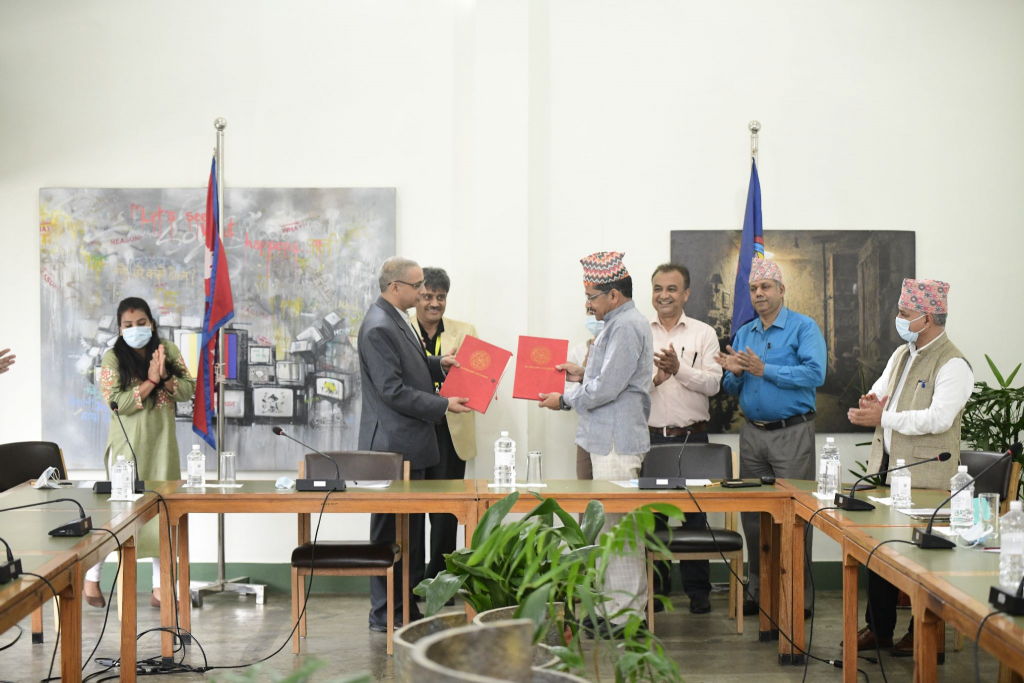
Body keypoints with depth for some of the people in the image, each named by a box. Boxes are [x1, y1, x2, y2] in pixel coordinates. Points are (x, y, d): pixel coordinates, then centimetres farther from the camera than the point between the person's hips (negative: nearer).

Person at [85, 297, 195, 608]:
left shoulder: (168, 350, 4)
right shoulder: (112, 358, -6)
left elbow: (188, 390, 0)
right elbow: (116, 403, -15)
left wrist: (165, 378, -17)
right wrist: (151, 380, -20)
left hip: (162, 443, 3)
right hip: (127, 443, -3)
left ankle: (160, 586, 13)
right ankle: (91, 579, 16)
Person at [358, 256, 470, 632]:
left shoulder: (397, 319, 14)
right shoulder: (378, 327, -19)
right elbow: (393, 390, -22)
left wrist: (438, 365, 8)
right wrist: (444, 405, -18)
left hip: (409, 444, 11)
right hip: (392, 444, -11)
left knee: (407, 529, 15)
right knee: (391, 530, -1)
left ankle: (404, 608, 25)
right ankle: (385, 614, 8)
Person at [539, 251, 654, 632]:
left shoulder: (627, 327, -16)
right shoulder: (623, 324, 18)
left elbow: (606, 389, -20)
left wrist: (564, 400, -7)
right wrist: (583, 375, 16)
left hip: (616, 442, -11)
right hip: (610, 440, 11)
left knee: (617, 525, -6)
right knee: (614, 523, 13)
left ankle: (623, 614, 1)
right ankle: (618, 605, 20)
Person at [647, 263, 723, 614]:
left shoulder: (703, 333, 7)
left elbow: (713, 383, -3)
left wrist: (679, 369, -17)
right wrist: (654, 379, -17)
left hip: (691, 436, -1)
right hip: (649, 436, 1)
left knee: (694, 513, 2)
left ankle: (698, 590, 14)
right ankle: (654, 588, 16)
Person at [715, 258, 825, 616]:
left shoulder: (804, 327, -3)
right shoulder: (743, 334, 16)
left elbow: (815, 374, -18)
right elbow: (732, 390, 18)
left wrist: (764, 370, -19)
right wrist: (735, 373, -5)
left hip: (792, 432, -6)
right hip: (752, 433, 6)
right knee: (752, 513, 9)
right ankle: (758, 590, 19)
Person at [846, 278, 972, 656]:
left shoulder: (952, 365, -14)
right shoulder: (901, 354, 13)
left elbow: (939, 418, -25)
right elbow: (879, 391, 19)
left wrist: (883, 417, -21)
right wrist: (872, 401, -6)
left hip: (923, 477, -8)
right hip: (885, 469, 8)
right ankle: (878, 628, 26)